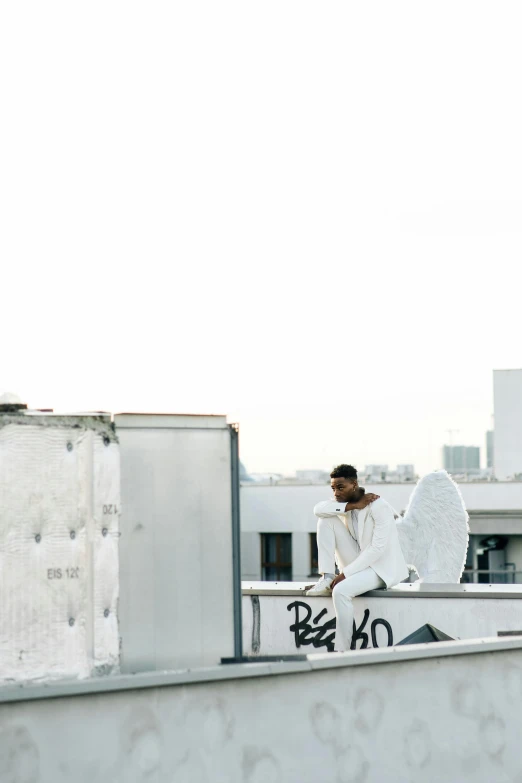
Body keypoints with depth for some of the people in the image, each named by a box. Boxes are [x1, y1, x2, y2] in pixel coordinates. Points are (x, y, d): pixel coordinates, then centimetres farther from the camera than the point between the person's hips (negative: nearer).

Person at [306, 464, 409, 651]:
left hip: (381, 567, -7)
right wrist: (352, 506, -26)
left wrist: (345, 574, -26)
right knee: (326, 519, -7)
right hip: (358, 563, 7)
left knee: (340, 591, -34)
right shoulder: (345, 502, 2)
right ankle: (327, 579, -13)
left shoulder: (379, 507, -20)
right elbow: (318, 509, -16)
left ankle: (341, 651, -26)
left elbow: (378, 549, -26)